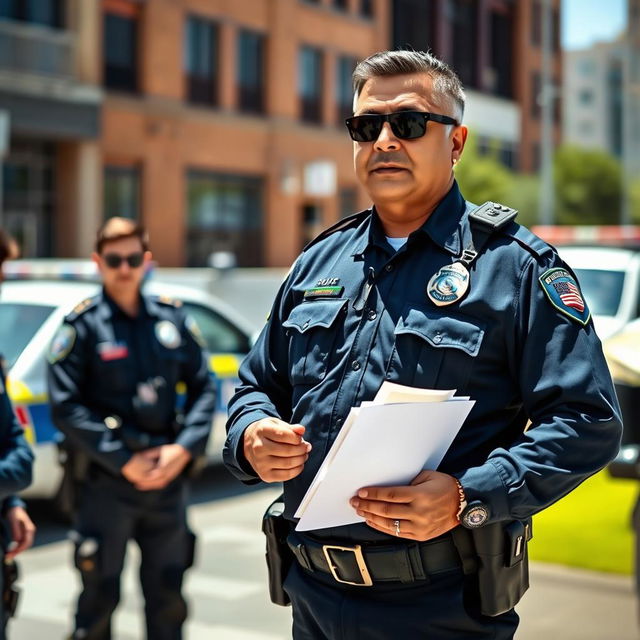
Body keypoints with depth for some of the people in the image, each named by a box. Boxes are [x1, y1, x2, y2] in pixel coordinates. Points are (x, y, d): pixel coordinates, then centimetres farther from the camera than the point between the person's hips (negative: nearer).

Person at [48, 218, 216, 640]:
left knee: (168, 593, 13)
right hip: (107, 482, -3)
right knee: (100, 594, 5)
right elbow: (65, 407, -10)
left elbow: (204, 387, 8)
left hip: (169, 478, 4)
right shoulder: (83, 324, -5)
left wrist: (184, 449, -7)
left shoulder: (172, 318, 6)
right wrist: (123, 461, -14)